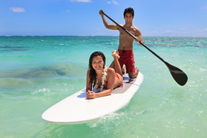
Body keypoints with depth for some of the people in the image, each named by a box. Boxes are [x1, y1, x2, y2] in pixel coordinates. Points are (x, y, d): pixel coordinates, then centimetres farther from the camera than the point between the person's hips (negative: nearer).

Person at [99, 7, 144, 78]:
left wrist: (139, 40, -28)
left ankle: (137, 69, 31)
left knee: (132, 76, -7)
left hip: (129, 54, -3)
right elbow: (107, 26, 21)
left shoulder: (136, 30, 0)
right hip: (119, 53, 3)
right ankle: (122, 68, 29)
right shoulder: (120, 27, 10)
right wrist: (102, 15, 14)